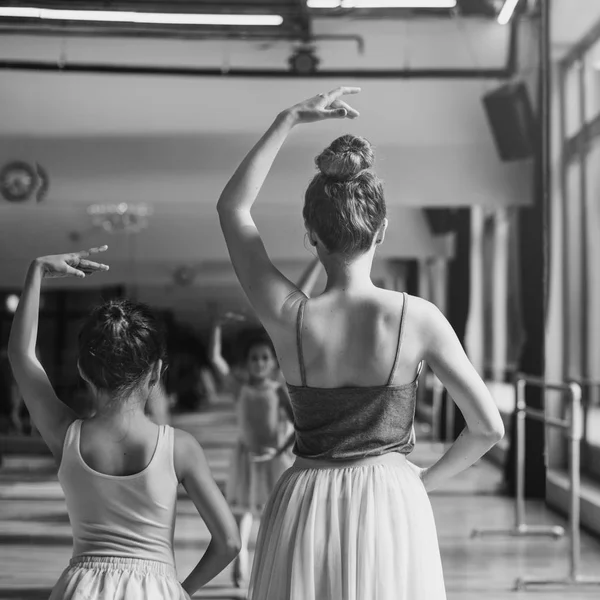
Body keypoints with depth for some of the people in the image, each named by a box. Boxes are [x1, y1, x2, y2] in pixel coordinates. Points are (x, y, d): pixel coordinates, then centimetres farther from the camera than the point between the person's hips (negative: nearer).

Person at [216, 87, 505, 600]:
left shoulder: (288, 318, -9)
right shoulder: (418, 318, -10)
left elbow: (233, 208, 7)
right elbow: (489, 428, -3)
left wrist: (290, 118, 7)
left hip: (306, 505, 1)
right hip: (392, 502, -1)